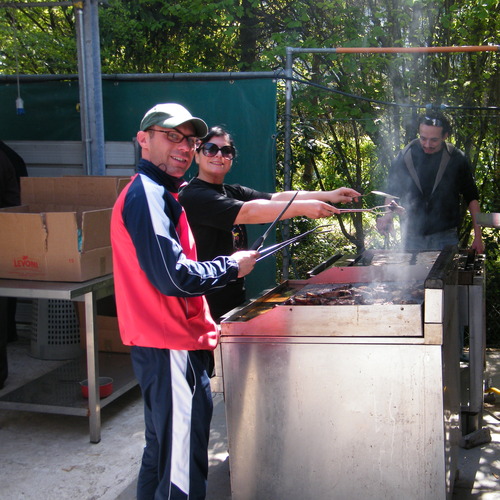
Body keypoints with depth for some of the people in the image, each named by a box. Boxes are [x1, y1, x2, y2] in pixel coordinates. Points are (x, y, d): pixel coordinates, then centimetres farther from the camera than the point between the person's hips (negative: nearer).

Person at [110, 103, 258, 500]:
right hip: (172, 348, -11)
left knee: (163, 455, 22)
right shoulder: (149, 196, -16)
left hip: (162, 344, 11)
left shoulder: (157, 193, 17)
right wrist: (231, 266, -10)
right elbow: (174, 277, -25)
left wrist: (203, 325, 16)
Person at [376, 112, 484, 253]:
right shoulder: (404, 158, -2)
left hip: (445, 238, -1)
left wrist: (478, 236, 2)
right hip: (412, 239, 1)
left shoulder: (456, 159, -3)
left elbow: (471, 197, 4)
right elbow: (392, 194, 8)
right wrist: (388, 217, -12)